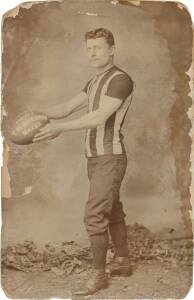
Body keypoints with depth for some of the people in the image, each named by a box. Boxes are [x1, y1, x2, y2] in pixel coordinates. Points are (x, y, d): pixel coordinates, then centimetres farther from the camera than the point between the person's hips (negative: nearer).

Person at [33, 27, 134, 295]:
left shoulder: (121, 79, -15)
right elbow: (67, 108, 11)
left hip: (110, 159, -10)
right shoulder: (95, 82, 17)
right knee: (113, 212, 17)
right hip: (96, 158, 10)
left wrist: (60, 128, -35)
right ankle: (123, 262, 31)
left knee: (94, 216, -9)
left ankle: (99, 274, 6)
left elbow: (100, 117, -27)